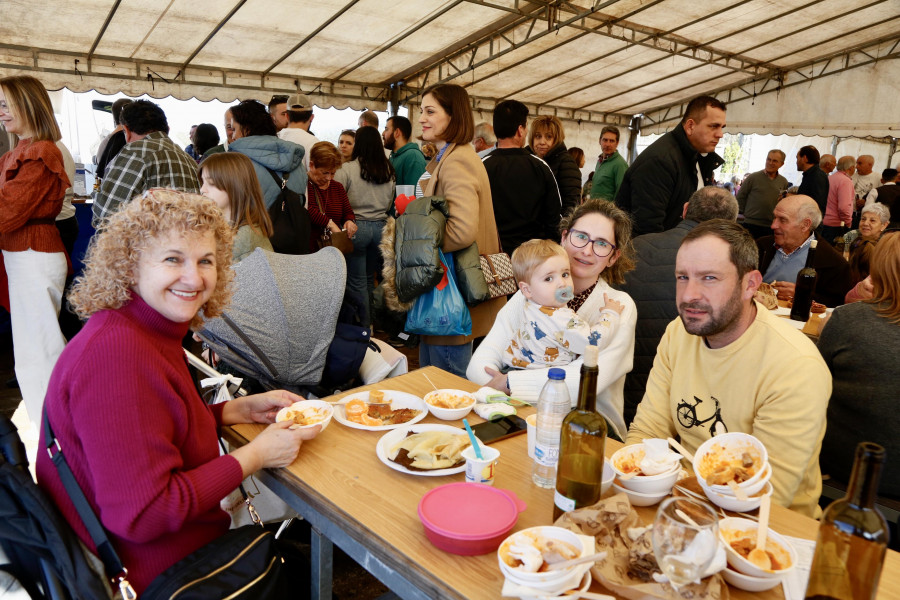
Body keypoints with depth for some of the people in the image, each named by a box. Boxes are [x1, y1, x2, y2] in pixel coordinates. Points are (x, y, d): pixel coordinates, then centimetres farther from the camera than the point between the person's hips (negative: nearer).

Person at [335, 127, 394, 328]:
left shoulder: (347, 169, -11)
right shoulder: (388, 171, 4)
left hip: (356, 227, -5)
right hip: (380, 227, 5)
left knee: (357, 281, 4)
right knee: (370, 278, 18)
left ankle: (363, 327, 9)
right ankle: (371, 321, 26)